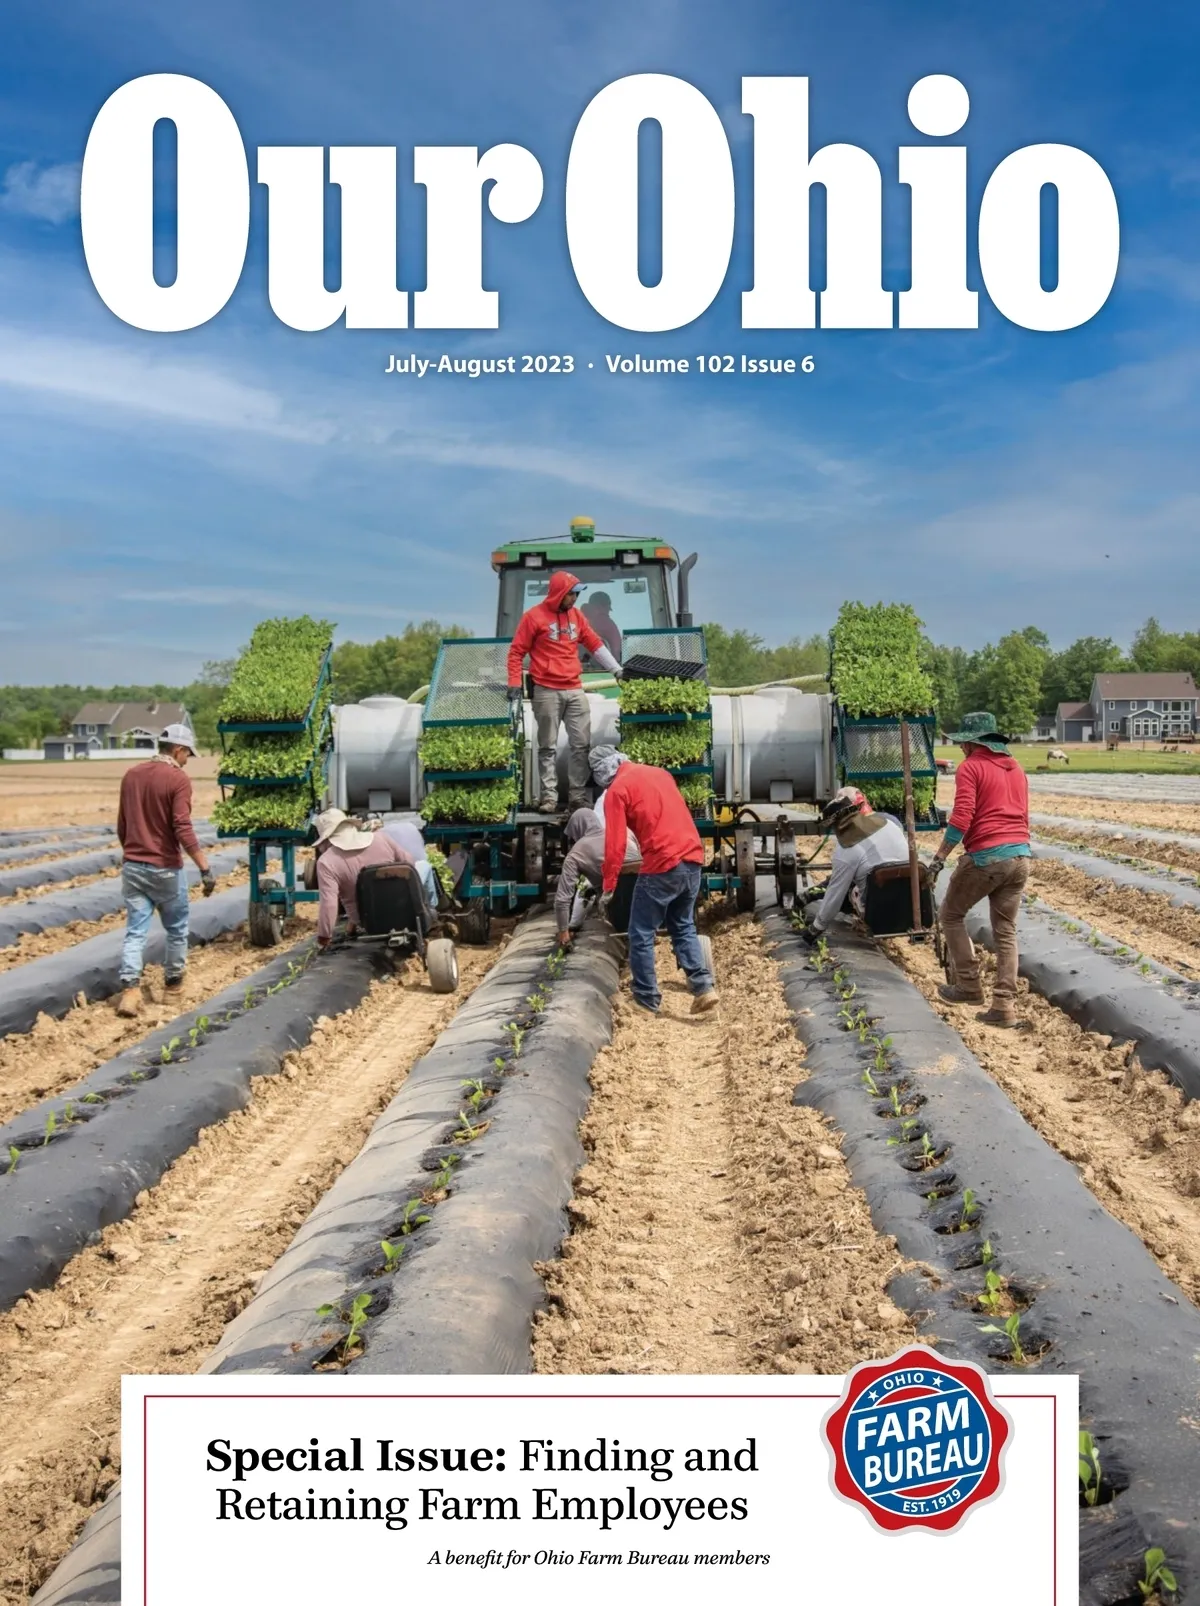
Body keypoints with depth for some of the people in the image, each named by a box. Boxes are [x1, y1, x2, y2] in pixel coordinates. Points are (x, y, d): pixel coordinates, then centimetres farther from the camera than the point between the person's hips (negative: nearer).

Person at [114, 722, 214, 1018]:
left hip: (132, 866, 5)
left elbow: (122, 826, 15)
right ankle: (174, 981, 26)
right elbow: (183, 830, -21)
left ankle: (130, 989, -7)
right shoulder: (178, 779, -13)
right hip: (165, 868, -5)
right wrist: (205, 868, -19)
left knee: (135, 930, 4)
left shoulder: (131, 775, 7)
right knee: (176, 928, 14)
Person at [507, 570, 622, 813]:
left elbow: (595, 644, 18)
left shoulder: (576, 615, 13)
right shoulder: (534, 616, -3)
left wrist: (616, 669, 14)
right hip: (547, 691, -5)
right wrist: (515, 682, -10)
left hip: (575, 690, 5)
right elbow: (516, 652, -2)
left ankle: (578, 796, 5)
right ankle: (549, 797, 2)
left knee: (581, 744, 1)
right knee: (548, 747, 0)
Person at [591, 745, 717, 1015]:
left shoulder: (617, 790, -3)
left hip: (662, 866, -7)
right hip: (692, 860, 7)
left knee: (641, 935, 7)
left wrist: (608, 887, -1)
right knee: (684, 928, 20)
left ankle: (647, 1000, 12)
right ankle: (704, 986, 7)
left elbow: (615, 844, -7)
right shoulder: (659, 773, 18)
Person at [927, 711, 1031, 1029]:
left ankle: (968, 985, 12)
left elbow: (962, 818, -14)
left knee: (951, 914, 14)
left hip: (985, 856, -7)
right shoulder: (1016, 768, 19)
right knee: (1005, 931, 10)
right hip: (1020, 855, 7)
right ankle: (1004, 1005, 5)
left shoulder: (970, 767, -5)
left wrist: (940, 857, -10)